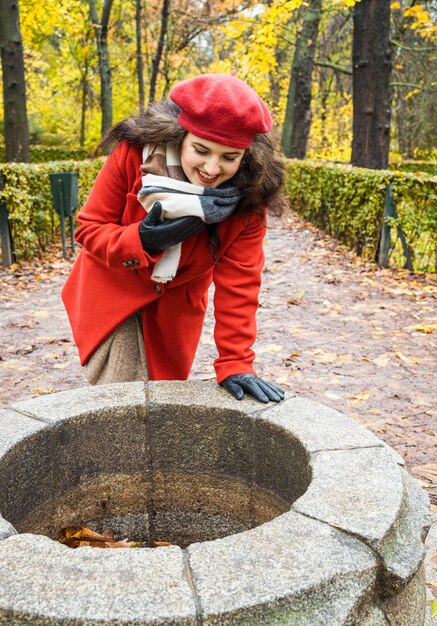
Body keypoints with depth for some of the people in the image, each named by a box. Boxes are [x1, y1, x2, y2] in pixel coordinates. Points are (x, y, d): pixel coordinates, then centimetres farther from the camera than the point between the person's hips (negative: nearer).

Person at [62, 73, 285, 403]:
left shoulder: (248, 194, -22)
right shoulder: (133, 154, -25)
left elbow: (237, 282, -20)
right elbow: (90, 228, -16)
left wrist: (235, 363, -24)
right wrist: (141, 240, -36)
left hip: (177, 303, 2)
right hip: (115, 288, -1)